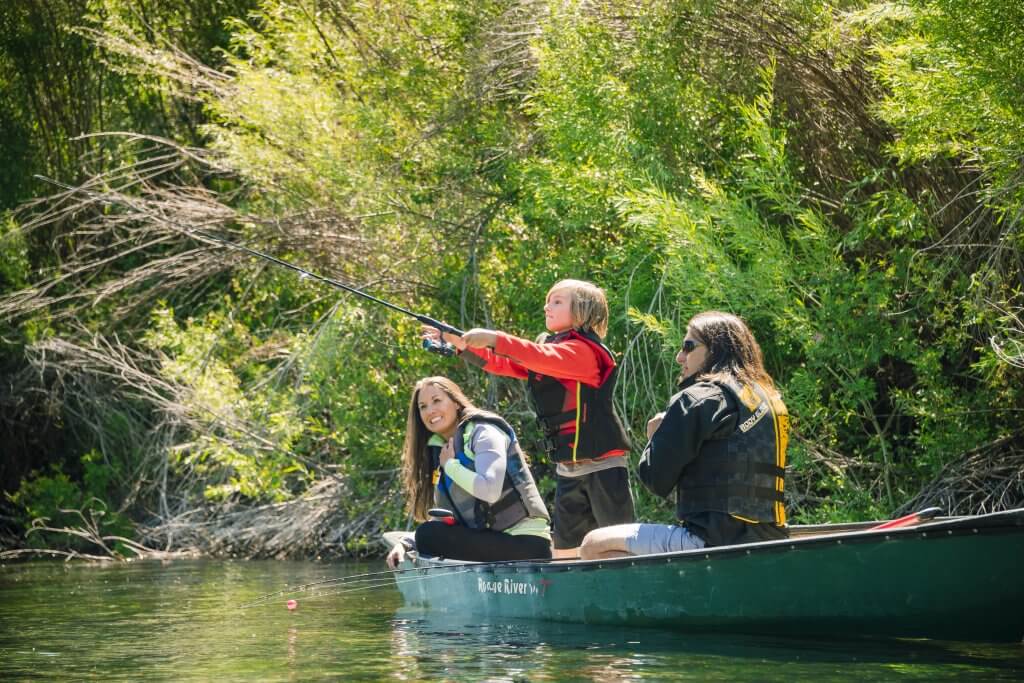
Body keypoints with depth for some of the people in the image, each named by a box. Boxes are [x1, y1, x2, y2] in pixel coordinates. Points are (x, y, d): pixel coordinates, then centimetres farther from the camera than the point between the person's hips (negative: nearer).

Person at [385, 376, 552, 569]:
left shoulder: (483, 432, -6)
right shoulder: (440, 452, 17)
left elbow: (489, 490, -24)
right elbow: (441, 525, 13)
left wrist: (450, 465, -9)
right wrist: (405, 544, -4)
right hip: (493, 542, 8)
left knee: (429, 536, -17)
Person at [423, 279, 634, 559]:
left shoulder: (585, 350, -13)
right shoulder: (548, 349, 15)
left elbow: (545, 359, -31)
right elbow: (503, 364, 10)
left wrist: (495, 340, -37)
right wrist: (461, 343, -3)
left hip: (602, 463, -9)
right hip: (568, 469, 9)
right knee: (564, 547, 9)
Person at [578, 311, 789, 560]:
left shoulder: (698, 399, -8)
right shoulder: (770, 399, 17)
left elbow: (656, 479, -8)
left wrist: (655, 438, 13)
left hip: (714, 541, -9)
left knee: (594, 545, -8)